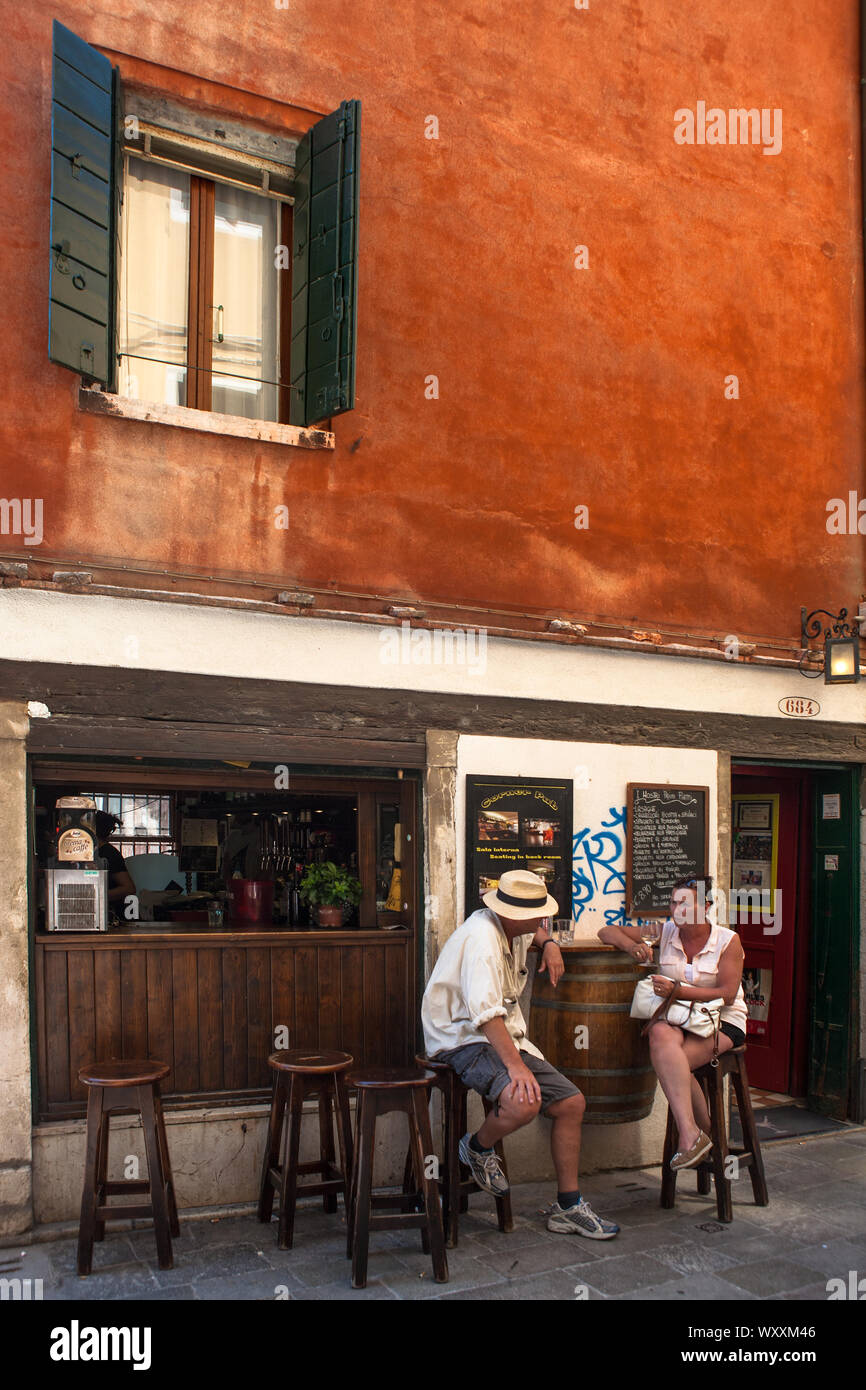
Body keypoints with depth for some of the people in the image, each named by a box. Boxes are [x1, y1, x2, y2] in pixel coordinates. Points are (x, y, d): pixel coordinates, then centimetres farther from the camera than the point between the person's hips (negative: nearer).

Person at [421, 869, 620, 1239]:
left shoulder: (516, 928, 7)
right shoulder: (482, 936, -23)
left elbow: (535, 928, 36)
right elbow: (486, 1013, -32)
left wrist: (548, 943, 14)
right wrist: (515, 1065, -37)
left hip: (506, 1038, 10)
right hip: (466, 1040, -10)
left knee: (572, 1104, 1)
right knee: (523, 1101, -34)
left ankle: (567, 1207, 15)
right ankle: (478, 1149, 0)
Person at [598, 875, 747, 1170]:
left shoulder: (727, 940, -3)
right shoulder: (664, 933, 5)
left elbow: (727, 994, -13)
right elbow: (607, 932, 7)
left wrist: (678, 991, -24)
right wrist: (631, 946, -15)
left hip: (723, 1022, -3)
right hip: (676, 1017, 3)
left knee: (669, 1059, -32)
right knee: (661, 1035, -35)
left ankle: (689, 1135, -20)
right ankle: (695, 1135, -33)